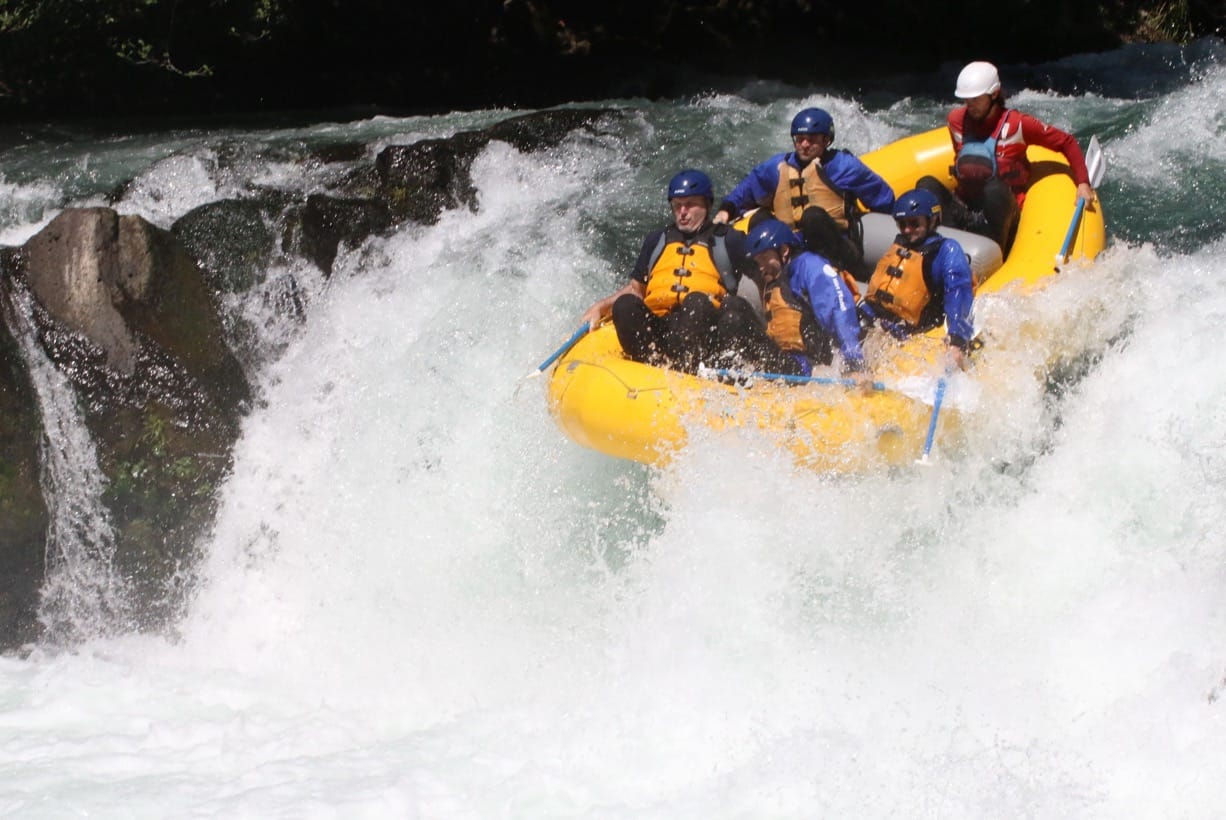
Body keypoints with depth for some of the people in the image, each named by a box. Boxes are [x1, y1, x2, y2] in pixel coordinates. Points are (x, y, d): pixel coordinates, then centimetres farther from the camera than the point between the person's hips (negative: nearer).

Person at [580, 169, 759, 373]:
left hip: (703, 331, -3)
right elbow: (636, 289, 30)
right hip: (654, 330, 3)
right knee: (625, 304, -26)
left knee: (697, 301, -35)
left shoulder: (729, 240, 17)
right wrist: (600, 307, 14)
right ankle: (655, 364, -46)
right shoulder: (657, 240, 29)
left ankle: (684, 368, -54)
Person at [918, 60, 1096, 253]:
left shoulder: (1018, 124, -5)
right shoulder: (956, 120, 7)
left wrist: (1083, 183, -7)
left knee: (995, 189, -37)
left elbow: (1067, 143, 1)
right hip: (962, 211, 4)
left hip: (1001, 216, -4)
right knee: (926, 185, -24)